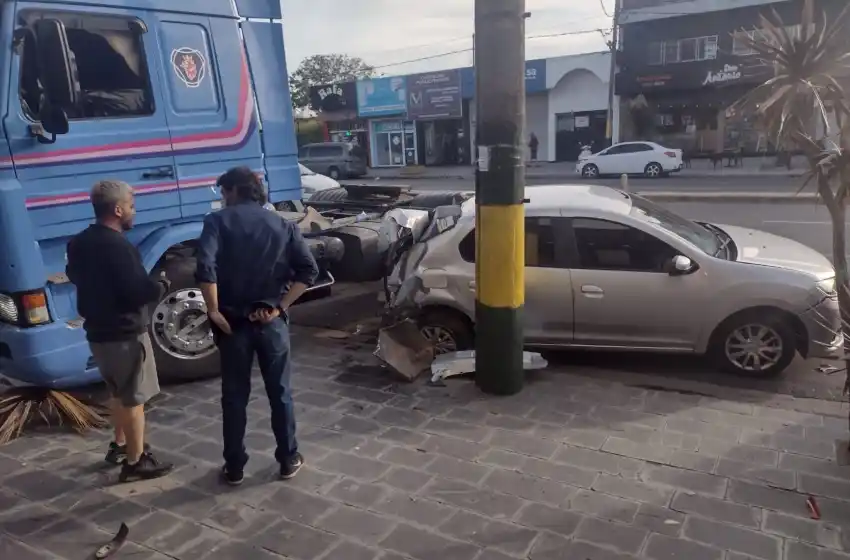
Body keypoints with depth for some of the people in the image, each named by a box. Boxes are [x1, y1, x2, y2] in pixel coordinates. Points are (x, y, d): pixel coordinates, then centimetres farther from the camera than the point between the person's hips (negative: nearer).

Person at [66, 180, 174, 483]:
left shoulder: (79, 242, 6)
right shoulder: (118, 246, -24)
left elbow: (74, 275, 24)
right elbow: (141, 292, -26)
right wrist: (162, 285, -7)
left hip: (98, 331, 9)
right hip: (124, 334, -9)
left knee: (119, 393, 25)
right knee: (134, 398, 2)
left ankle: (120, 445, 39)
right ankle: (135, 462, 12)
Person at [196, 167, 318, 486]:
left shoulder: (218, 221, -4)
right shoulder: (281, 225, 4)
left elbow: (206, 267, -21)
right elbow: (308, 270, -5)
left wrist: (214, 310, -12)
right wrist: (280, 306, -4)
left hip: (232, 321, -1)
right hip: (271, 320, 2)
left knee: (234, 397, 12)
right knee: (280, 393, 14)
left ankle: (234, 468, 22)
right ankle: (289, 460, 24)